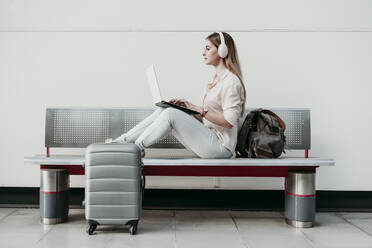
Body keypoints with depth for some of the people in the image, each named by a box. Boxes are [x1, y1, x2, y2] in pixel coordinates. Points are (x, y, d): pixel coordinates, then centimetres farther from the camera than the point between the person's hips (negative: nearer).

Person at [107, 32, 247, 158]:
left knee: (170, 113, -22)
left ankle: (136, 147, -10)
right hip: (207, 138, 9)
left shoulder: (231, 81, -10)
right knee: (162, 110, -4)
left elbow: (229, 121, -19)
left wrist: (198, 109, -15)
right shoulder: (216, 79, 20)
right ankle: (122, 141, -4)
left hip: (221, 146, -8)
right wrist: (187, 107, 4)